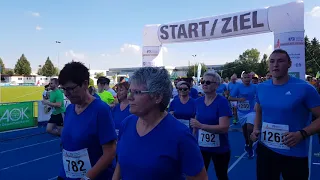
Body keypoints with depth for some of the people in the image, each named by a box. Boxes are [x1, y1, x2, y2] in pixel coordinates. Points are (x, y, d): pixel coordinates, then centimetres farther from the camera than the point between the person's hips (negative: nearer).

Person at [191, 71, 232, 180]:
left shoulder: (222, 101, -16)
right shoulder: (198, 101, -1)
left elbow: (224, 128, -24)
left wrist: (201, 125, -29)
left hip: (219, 148, -3)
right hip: (201, 147, 4)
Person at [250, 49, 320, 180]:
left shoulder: (304, 88, -11)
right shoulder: (261, 88, 2)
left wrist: (301, 134, -23)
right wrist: (256, 129, 2)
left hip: (294, 155, -3)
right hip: (265, 150, 4)